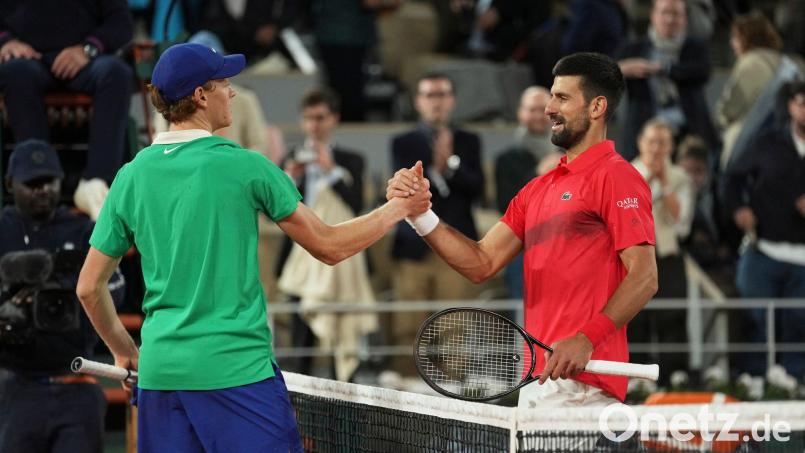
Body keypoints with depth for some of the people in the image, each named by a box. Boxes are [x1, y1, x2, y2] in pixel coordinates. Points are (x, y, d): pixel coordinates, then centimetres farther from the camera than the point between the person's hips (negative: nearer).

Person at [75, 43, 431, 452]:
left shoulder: (131, 177, 6)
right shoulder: (244, 166, -6)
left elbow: (89, 287, 10)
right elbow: (329, 247, 2)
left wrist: (126, 354, 24)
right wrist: (398, 210, 16)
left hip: (160, 372, 5)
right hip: (238, 368, -5)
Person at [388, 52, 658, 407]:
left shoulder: (617, 177, -5)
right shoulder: (538, 189, 21)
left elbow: (644, 278, -14)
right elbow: (482, 263, 16)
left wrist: (587, 340, -25)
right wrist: (420, 213, 4)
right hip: (538, 380, 8)